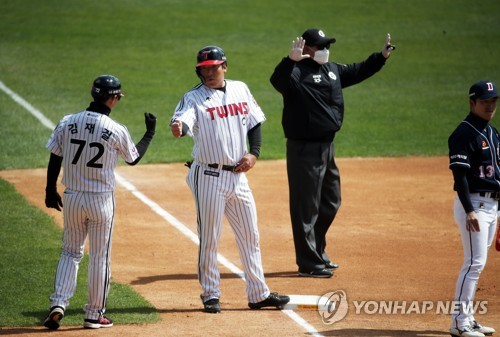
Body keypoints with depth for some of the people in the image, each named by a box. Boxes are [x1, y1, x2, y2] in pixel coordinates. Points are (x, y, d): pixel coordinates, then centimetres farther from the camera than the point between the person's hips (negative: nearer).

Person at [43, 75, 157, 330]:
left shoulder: (67, 123, -4)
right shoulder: (117, 131, -11)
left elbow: (54, 160, 1)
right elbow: (133, 158, 6)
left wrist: (50, 191, 13)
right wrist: (150, 133, 20)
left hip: (72, 197, 3)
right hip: (101, 200, -3)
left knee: (71, 252, 16)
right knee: (100, 257, 9)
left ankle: (58, 303, -1)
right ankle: (94, 315, 14)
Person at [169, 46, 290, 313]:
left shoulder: (240, 89, 8)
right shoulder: (194, 97, -7)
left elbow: (254, 123, 15)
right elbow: (184, 120, -26)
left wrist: (254, 153, -1)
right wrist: (178, 127, -50)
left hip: (238, 174, 5)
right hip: (209, 177, -5)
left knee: (250, 235, 11)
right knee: (209, 238, 0)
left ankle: (258, 294, 20)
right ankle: (210, 296, 11)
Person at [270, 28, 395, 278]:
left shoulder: (333, 70, 12)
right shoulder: (297, 72, -16)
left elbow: (357, 72, 27)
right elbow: (278, 80, -36)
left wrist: (382, 56, 19)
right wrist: (290, 60, -53)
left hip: (326, 146, 9)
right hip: (303, 148, -9)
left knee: (330, 202, 19)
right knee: (306, 207, -3)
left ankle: (317, 251, 34)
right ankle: (308, 263, 2)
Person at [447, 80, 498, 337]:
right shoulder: (464, 133, -13)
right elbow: (460, 175, -19)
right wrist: (469, 211, -25)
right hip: (473, 203, -9)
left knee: (476, 263, 11)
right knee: (475, 262, -12)